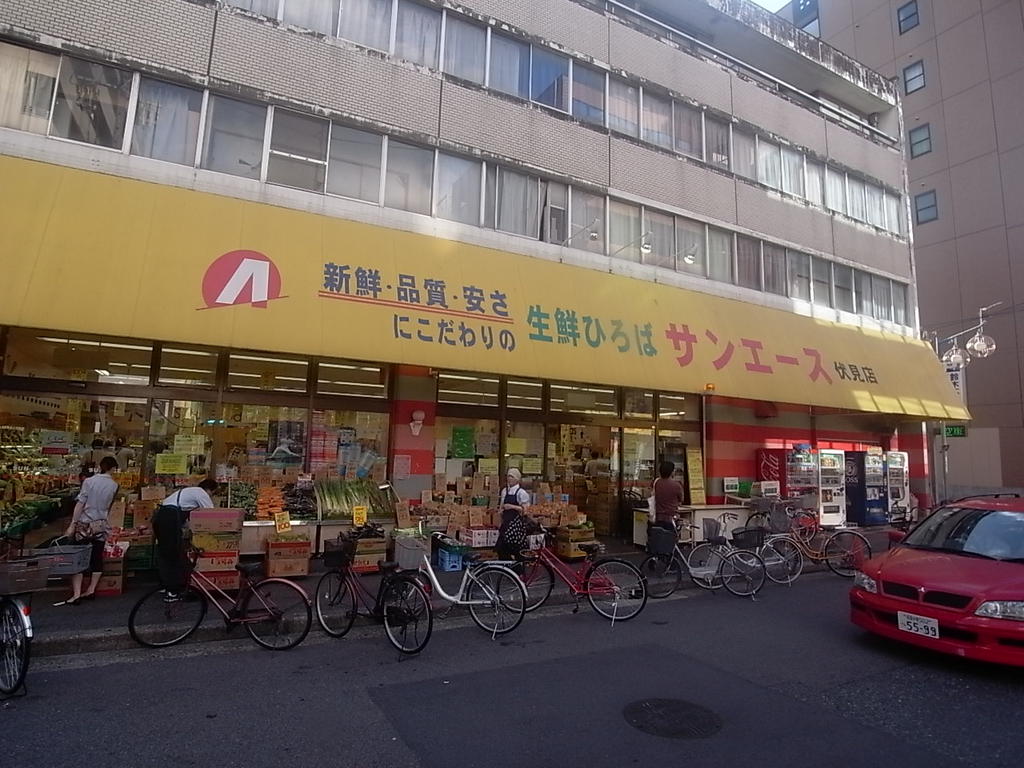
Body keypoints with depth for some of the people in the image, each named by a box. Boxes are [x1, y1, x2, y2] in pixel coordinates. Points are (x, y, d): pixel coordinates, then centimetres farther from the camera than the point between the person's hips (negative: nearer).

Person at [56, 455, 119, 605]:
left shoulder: (89, 481, -7)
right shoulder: (114, 486, -1)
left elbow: (80, 504, -9)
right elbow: (108, 507, 7)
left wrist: (72, 525, -7)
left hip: (84, 525, -2)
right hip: (101, 526, 2)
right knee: (97, 558, 11)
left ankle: (76, 594, -1)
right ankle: (91, 590, 17)